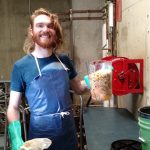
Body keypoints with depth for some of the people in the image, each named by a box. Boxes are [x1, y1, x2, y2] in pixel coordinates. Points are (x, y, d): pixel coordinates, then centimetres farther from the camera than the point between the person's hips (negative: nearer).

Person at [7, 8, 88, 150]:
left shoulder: (64, 60, 1)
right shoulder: (21, 66, -10)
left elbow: (78, 87, 14)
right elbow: (13, 107, -8)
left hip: (68, 133, 4)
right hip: (41, 135, -3)